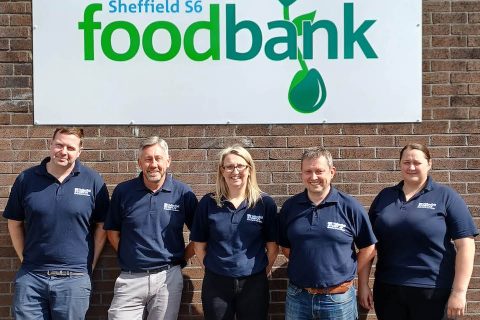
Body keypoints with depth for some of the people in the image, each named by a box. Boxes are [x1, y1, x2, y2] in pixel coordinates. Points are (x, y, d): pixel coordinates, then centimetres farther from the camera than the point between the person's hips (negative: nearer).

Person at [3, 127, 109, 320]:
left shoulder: (93, 181, -2)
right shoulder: (26, 179, 3)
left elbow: (101, 226, 3)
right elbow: (14, 223, 11)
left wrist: (90, 264, 1)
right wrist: (25, 258, 6)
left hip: (74, 278, -1)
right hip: (30, 277, 2)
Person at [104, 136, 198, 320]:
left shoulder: (183, 193, -3)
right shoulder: (123, 191, 0)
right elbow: (113, 231, 9)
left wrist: (183, 257, 0)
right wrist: (127, 256, 3)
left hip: (168, 277, 0)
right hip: (130, 278, 1)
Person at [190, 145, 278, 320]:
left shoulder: (265, 203, -4)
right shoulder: (208, 203, -2)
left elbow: (272, 246, 2)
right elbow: (199, 246, 4)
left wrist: (262, 272, 4)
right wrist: (214, 268, 4)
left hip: (254, 283, 0)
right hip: (216, 283, 1)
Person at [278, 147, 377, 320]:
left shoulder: (350, 207, -6)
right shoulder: (290, 207, 1)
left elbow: (367, 249, 0)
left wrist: (363, 285, 2)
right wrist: (306, 264, 3)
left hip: (339, 299, -2)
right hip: (297, 297, 3)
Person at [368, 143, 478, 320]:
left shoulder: (446, 196, -2)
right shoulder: (384, 196, 8)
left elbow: (465, 245, -6)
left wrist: (459, 292, -11)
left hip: (432, 291, -3)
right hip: (387, 289, 3)